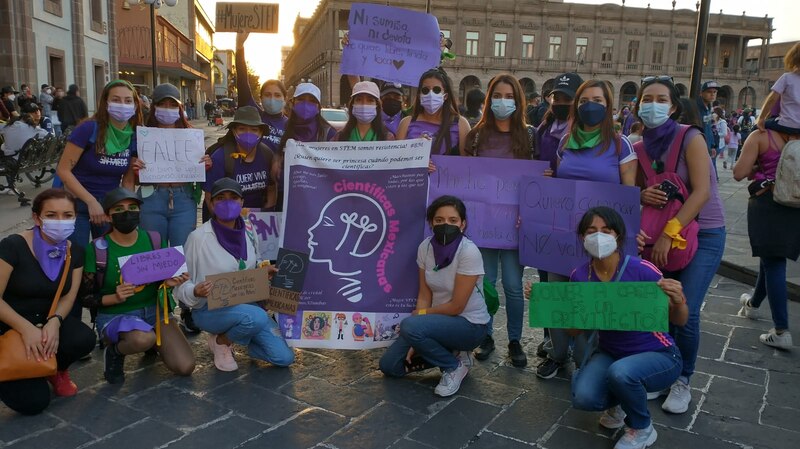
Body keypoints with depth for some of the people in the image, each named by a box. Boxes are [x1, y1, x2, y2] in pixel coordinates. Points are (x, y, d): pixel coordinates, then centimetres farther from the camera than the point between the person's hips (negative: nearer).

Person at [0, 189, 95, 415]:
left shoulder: (75, 252, -3)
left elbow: (68, 297, -2)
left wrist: (54, 322, -24)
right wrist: (26, 328, -30)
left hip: (47, 322, 4)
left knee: (84, 339, -29)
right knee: (34, 401, -18)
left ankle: (55, 369, 6)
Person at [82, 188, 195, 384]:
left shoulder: (155, 240, -1)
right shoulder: (97, 249, -9)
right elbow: (87, 298, -4)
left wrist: (170, 283, -14)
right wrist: (115, 297, -23)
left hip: (154, 310, 4)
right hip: (115, 315, -3)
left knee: (185, 367, -13)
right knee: (143, 339, -39)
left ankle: (153, 342, 19)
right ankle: (114, 351, -2)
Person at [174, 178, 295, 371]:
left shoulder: (249, 231, 0)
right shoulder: (199, 237, -15)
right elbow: (182, 282, -10)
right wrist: (195, 292, -32)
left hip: (247, 305, 5)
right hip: (209, 309, -5)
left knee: (284, 357, -6)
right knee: (256, 317, -36)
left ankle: (239, 335, 19)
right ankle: (220, 341, -3)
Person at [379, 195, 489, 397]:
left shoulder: (469, 252, -24)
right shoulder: (425, 247, -7)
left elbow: (456, 306, -20)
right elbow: (424, 295, -3)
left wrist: (421, 313, -6)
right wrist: (416, 342, -11)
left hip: (470, 325, -6)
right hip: (440, 319, 6)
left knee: (409, 326, -30)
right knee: (389, 366, 0)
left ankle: (455, 365, -5)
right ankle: (448, 352, 16)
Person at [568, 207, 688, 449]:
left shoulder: (641, 270, -22)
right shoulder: (579, 276, -10)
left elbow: (679, 321, -14)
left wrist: (678, 302, -36)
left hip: (657, 356, -3)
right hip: (609, 353, 3)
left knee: (621, 371, -35)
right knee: (583, 398, -24)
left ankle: (642, 430, -1)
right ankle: (618, 401, 14)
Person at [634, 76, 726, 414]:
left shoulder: (690, 138, -14)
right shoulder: (640, 148, 1)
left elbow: (701, 191, -19)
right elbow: (636, 191, 9)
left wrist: (669, 233, -24)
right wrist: (642, 196, -16)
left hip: (703, 234, -4)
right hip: (663, 234, 4)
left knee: (685, 312, -10)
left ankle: (683, 382, 11)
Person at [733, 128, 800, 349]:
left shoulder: (760, 136, -5)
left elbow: (739, 173, -9)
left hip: (767, 204, -5)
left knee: (773, 262, -1)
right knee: (773, 256, 22)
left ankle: (781, 331, -3)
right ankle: (753, 303, 44)